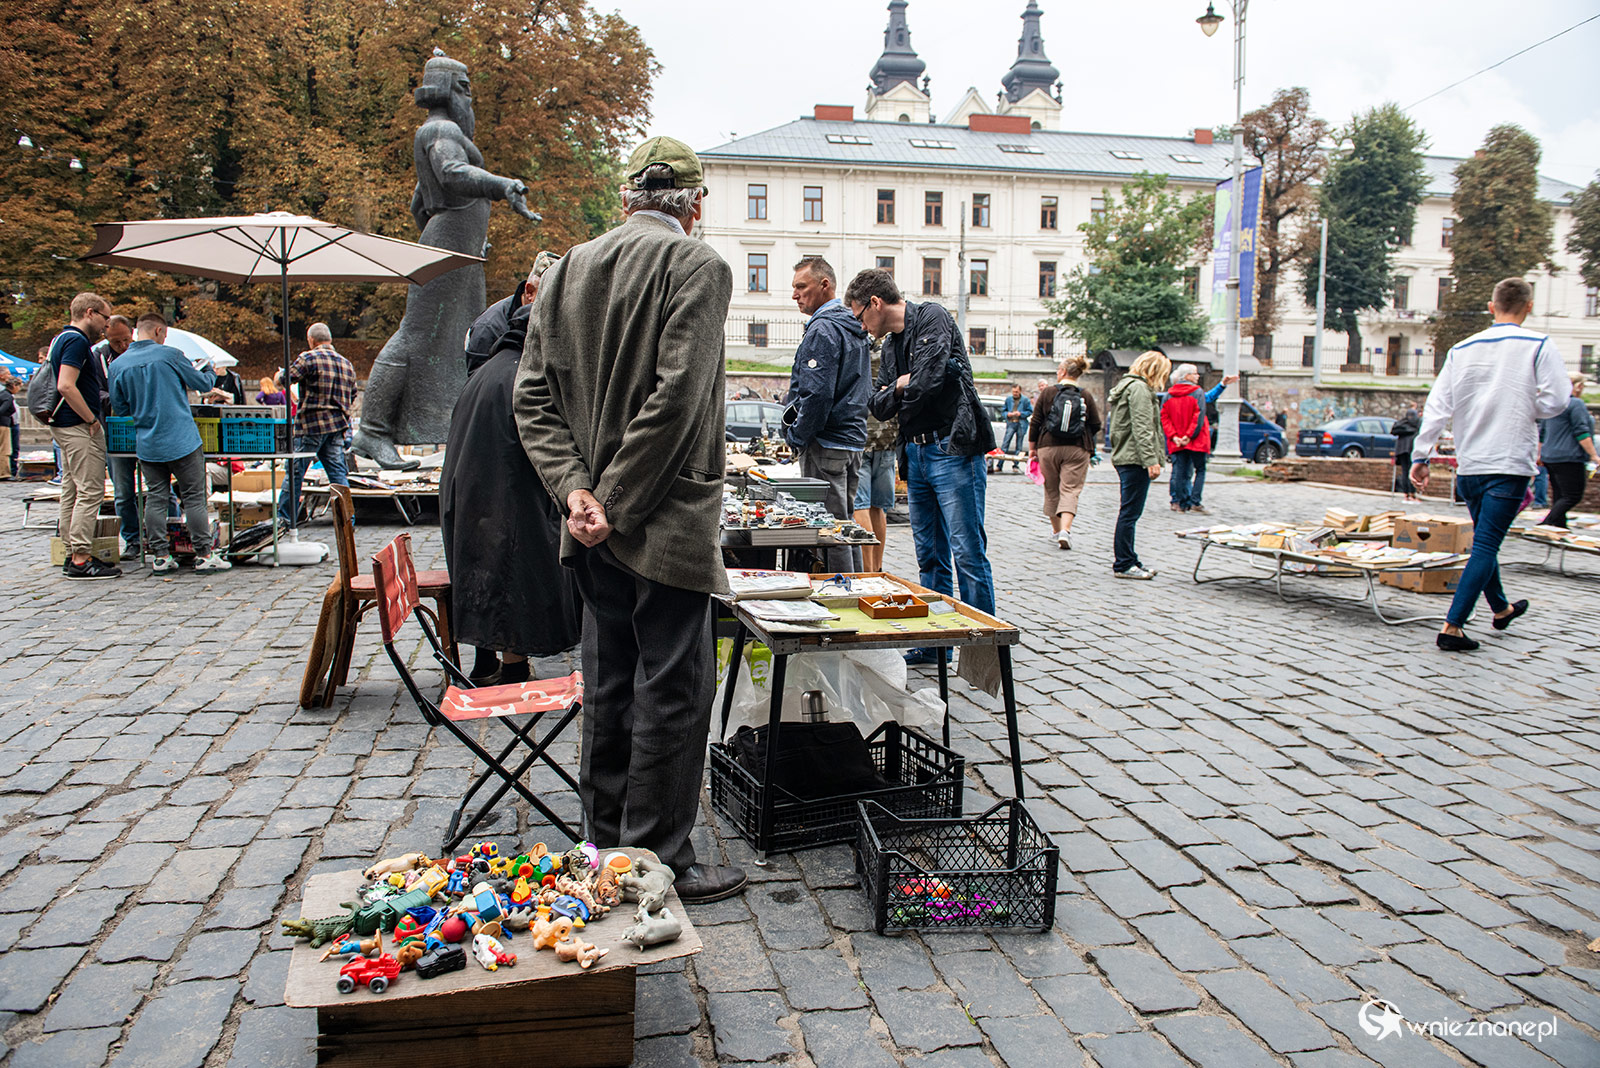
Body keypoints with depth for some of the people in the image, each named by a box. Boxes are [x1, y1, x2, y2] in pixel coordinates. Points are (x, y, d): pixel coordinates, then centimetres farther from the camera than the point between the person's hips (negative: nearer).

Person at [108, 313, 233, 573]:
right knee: (194, 498, 1)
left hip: (147, 445, 4)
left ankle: (160, 555, 10)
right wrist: (211, 374, 24)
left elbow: (119, 409, 9)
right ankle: (204, 554, 3)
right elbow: (203, 384, 2)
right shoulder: (170, 355, -7)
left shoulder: (118, 365, 4)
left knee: (155, 498, 10)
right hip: (182, 441, -4)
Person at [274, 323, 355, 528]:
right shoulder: (346, 363, 13)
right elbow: (352, 397, 18)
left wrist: (278, 378, 19)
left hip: (311, 424, -6)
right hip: (338, 424, 6)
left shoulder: (308, 358, -7)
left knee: (295, 471, 3)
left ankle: (285, 517, 10)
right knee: (337, 471, 5)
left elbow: (282, 381, -2)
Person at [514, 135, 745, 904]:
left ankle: (608, 849, 29)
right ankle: (659, 862, 12)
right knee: (672, 691, 2)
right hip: (666, 519, -7)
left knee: (609, 686, 16)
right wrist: (616, 503, -14)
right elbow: (675, 395, -19)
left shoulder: (568, 269, 11)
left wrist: (575, 488, -3)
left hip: (596, 526, 7)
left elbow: (533, 395, 5)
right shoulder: (698, 267, -9)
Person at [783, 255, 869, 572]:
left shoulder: (823, 329, -14)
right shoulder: (854, 328, 17)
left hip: (825, 444, -10)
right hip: (854, 440, 10)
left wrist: (795, 437, -11)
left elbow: (817, 394, -22)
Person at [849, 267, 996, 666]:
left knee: (968, 551, -6)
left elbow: (926, 383, -20)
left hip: (952, 450, -9)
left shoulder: (932, 318, -8)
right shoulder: (890, 343, 18)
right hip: (916, 453, 9)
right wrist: (899, 387, -5)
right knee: (930, 554, 12)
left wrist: (900, 391, 1)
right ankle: (935, 644, 20)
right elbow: (878, 406, 15)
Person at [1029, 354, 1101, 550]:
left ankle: (1056, 529, 26)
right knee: (1070, 490, -1)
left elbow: (1035, 422, 0)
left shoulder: (1047, 393, -1)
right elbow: (1096, 427, 4)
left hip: (1048, 447, 0)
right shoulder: (1086, 398, 0)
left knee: (1052, 490, 14)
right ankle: (1065, 530, -19)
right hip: (1077, 450, 0)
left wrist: (1032, 447, 9)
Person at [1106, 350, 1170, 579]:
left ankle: (1127, 562, 19)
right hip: (1135, 459, -11)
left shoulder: (1125, 385, 21)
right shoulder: (1139, 388, -11)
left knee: (1129, 512, 13)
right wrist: (1151, 459, -22)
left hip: (1124, 457, 11)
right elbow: (1142, 428, -19)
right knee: (1130, 513, -7)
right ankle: (1123, 565, -4)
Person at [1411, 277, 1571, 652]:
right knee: (1486, 546, -5)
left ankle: (1500, 608, 40)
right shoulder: (1539, 345, -6)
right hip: (1510, 465, -5)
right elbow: (1555, 401, -11)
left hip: (1468, 466, 5)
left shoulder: (1461, 349, 5)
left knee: (1484, 541, 21)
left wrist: (1420, 455, 4)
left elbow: (1437, 406, 3)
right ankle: (1452, 627, -12)